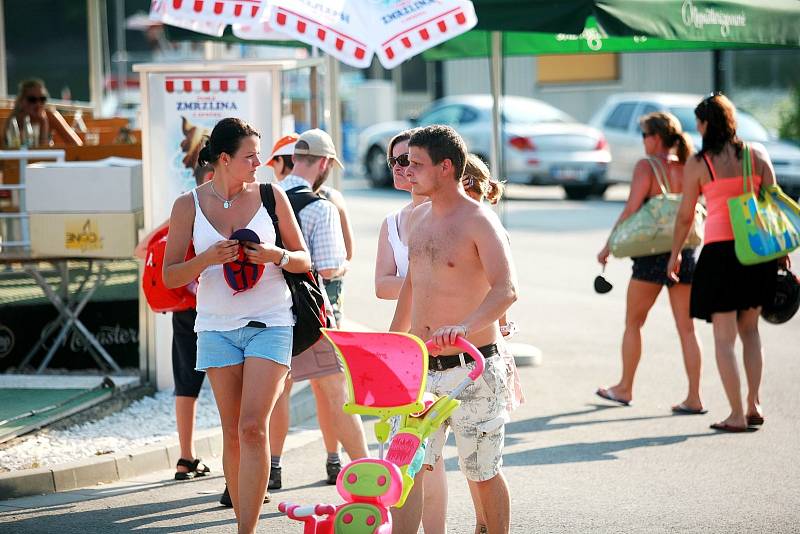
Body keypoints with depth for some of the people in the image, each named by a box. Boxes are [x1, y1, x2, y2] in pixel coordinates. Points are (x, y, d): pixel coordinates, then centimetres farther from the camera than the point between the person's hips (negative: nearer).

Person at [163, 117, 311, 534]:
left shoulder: (271, 196, 0)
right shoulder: (189, 206, 0)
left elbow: (304, 260, 8)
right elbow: (170, 276, 1)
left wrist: (276, 256, -14)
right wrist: (208, 259, -17)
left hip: (270, 323, -2)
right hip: (217, 327, 2)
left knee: (253, 427, -13)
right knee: (232, 433, 5)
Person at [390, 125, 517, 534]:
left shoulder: (479, 221, -12)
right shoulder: (418, 217, 10)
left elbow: (506, 290, -25)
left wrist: (465, 327, -41)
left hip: (470, 368, -6)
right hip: (419, 366, 6)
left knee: (483, 473, 6)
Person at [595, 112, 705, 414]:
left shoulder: (646, 166, -9)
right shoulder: (688, 168, 5)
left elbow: (630, 211, -12)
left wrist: (608, 247, -5)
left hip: (652, 253, -4)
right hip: (685, 253, 5)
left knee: (633, 323, 13)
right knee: (686, 328, 5)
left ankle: (625, 388, 23)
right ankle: (694, 397, 1)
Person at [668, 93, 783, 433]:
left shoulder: (698, 163, -3)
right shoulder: (757, 154, 6)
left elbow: (685, 216, 3)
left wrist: (675, 253, 16)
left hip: (720, 249, -4)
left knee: (724, 336, 3)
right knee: (750, 330, 19)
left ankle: (737, 415, 0)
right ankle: (753, 405, 14)